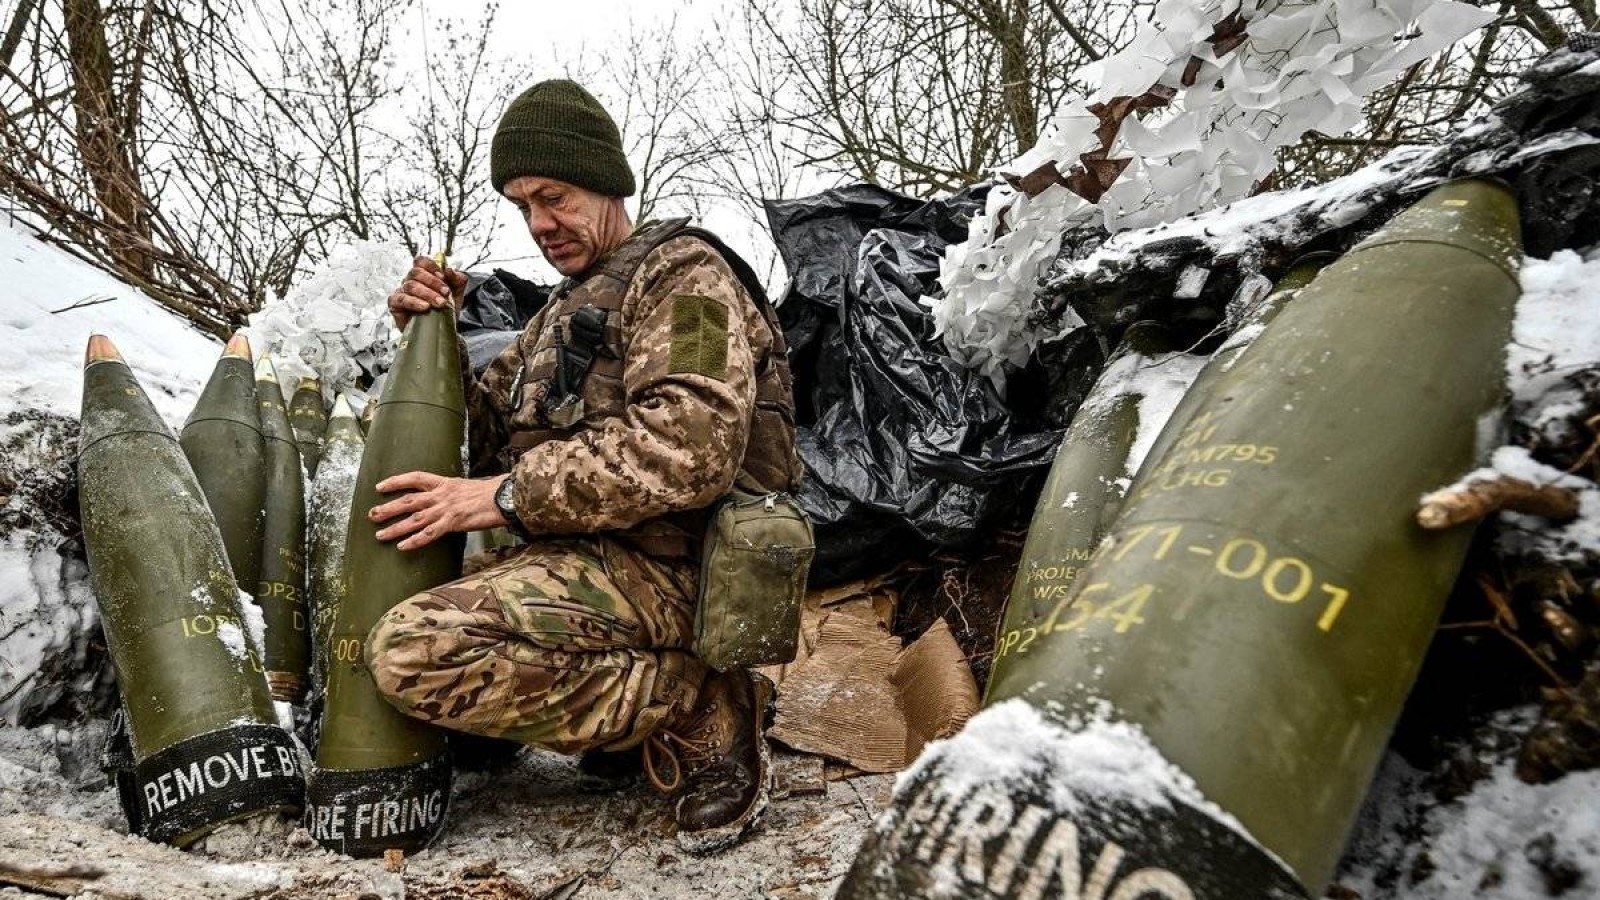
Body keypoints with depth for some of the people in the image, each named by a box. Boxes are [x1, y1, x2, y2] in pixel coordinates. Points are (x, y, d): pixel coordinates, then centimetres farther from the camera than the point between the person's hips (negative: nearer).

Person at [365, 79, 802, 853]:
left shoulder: (681, 272, -4)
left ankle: (697, 710, -13)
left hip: (660, 568, -10)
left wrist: (509, 497, -20)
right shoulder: (568, 307, 25)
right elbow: (490, 436, 23)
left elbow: (692, 445, -22)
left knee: (415, 650, -26)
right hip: (586, 559, 10)